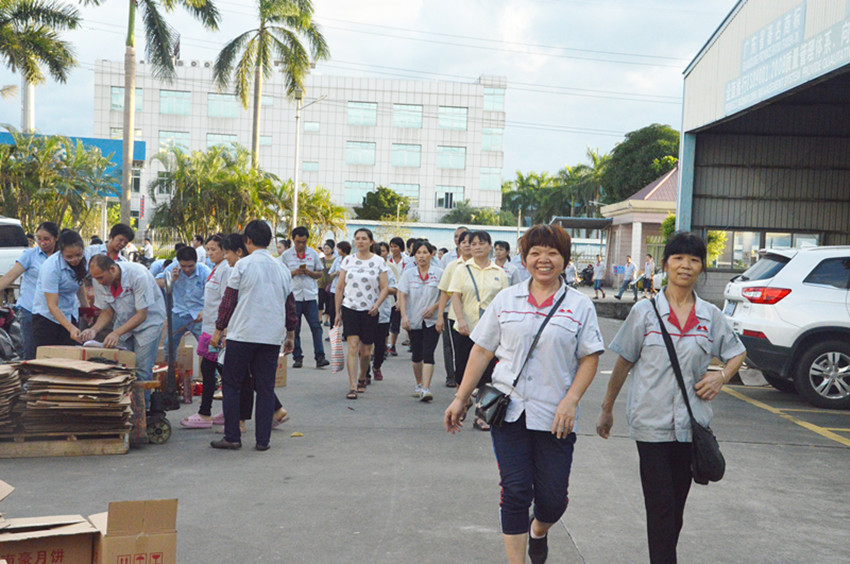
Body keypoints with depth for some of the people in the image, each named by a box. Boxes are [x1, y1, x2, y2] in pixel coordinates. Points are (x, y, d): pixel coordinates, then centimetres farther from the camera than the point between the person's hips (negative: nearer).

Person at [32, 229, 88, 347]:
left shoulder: (83, 258, -8)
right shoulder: (51, 267, -25)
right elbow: (52, 306, -27)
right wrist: (71, 328, -38)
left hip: (70, 315, 5)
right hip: (47, 314, -5)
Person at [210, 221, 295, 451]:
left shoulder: (243, 265, -4)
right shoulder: (282, 268, 10)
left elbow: (228, 300, -3)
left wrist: (218, 331, 5)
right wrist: (291, 336, 24)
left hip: (242, 334, -4)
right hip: (272, 337, 4)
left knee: (231, 385, 7)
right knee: (265, 389, 7)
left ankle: (232, 437, 6)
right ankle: (263, 440, 7)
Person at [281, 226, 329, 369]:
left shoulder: (313, 254, 9)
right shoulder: (286, 255, 5)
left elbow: (319, 274, 13)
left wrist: (310, 272, -8)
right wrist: (294, 272, -11)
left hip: (310, 295, 1)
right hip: (293, 296, 0)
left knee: (316, 326, -7)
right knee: (294, 328, 3)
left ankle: (320, 357, -6)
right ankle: (297, 357, 12)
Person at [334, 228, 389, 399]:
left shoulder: (379, 262, 1)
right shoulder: (348, 260, 6)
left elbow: (385, 287, 0)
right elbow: (340, 287, 9)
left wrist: (377, 304, -17)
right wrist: (337, 312, 8)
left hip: (370, 311, 0)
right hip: (350, 308, 0)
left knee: (365, 351, 6)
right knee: (353, 346, -12)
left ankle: (362, 378, 34)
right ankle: (352, 387, -12)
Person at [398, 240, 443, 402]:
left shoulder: (439, 273, 0)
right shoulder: (408, 274, 5)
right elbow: (402, 296, -1)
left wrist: (434, 307, -13)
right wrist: (404, 316, -14)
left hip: (432, 320, -2)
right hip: (414, 320, 2)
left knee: (428, 354, -12)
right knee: (416, 354, 11)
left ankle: (426, 389, -15)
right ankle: (419, 384, 30)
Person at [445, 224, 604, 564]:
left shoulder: (580, 305, 4)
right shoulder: (506, 299, 8)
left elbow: (589, 358, 2)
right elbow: (482, 351, 10)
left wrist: (570, 401, -11)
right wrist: (460, 399, 7)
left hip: (554, 417, 0)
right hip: (509, 409, 1)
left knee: (553, 498, 5)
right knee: (515, 492, -2)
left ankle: (538, 531, 40)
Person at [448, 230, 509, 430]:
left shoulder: (499, 273, 7)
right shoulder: (462, 270, 4)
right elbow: (456, 296, -3)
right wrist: (461, 320, -17)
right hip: (465, 329, 0)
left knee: (486, 374, -2)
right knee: (462, 370, 7)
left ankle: (481, 416, 4)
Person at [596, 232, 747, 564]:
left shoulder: (711, 316, 5)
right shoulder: (645, 312, -1)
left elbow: (737, 353, 20)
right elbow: (623, 363, 5)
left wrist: (722, 376, -1)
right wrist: (607, 408, 9)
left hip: (692, 423, 3)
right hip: (652, 421, -3)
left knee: (676, 504, 10)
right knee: (661, 505, -6)